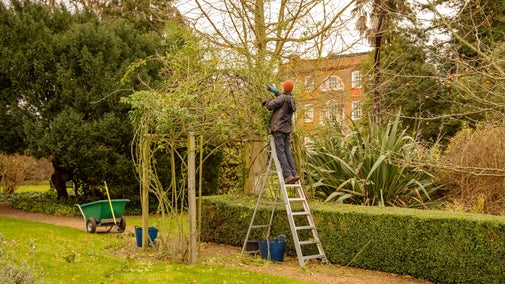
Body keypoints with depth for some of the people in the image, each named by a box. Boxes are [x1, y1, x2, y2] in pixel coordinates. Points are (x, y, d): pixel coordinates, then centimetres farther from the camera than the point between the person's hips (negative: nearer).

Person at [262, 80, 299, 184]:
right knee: (287, 152, 8)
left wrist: (266, 101, 10)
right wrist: (275, 92, 42)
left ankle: (288, 175, -18)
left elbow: (271, 105, -10)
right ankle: (294, 174, 0)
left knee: (281, 152, -10)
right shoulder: (292, 100, 17)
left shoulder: (282, 98, -8)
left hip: (279, 128, -8)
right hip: (287, 129, 8)